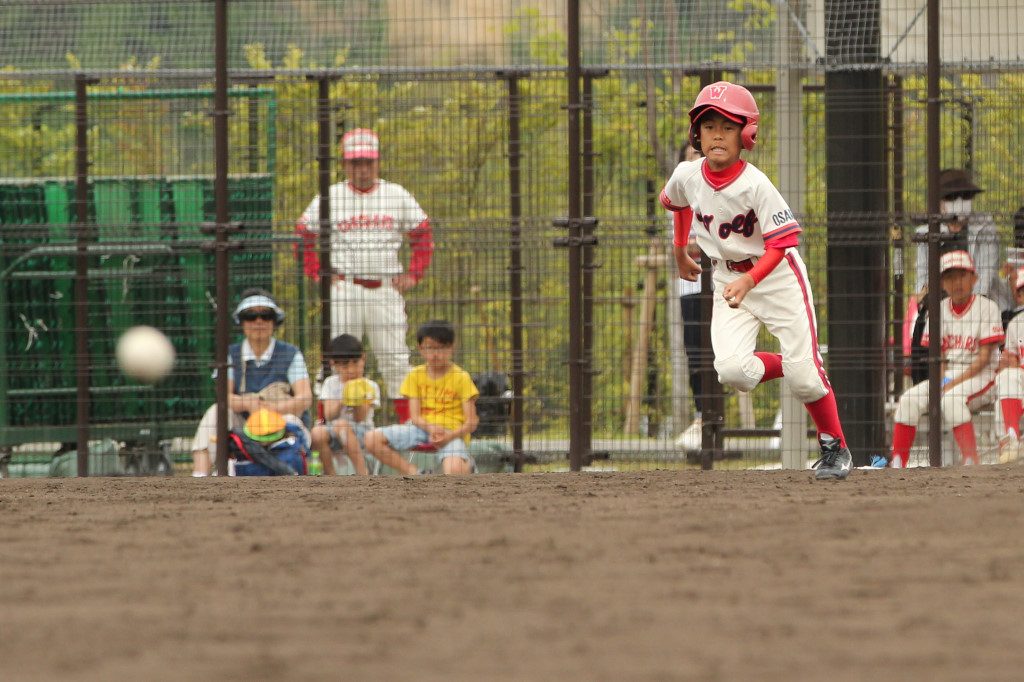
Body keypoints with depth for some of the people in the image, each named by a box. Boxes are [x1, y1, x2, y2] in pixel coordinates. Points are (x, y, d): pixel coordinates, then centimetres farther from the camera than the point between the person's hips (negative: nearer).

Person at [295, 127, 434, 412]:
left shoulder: (397, 195, 8)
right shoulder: (331, 197, 4)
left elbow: (422, 235, 14)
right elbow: (304, 236, 10)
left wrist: (413, 275, 3)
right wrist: (317, 273, -1)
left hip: (386, 289, 1)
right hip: (344, 289, -1)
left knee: (396, 359, 3)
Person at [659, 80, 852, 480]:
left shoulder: (755, 185, -24)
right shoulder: (687, 176, -9)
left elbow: (780, 243, -24)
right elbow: (676, 202, 16)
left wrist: (749, 282, -38)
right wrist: (680, 251, 23)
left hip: (778, 277, -4)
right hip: (729, 281, 4)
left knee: (803, 375, -7)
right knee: (731, 371, -18)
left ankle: (835, 448, 15)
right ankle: (786, 368, 13)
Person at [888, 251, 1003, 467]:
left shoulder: (986, 307, -6)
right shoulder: (939, 310, 9)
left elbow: (984, 358, -10)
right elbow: (938, 356, 7)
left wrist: (955, 383, -19)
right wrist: (940, 382, -13)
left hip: (979, 376, -5)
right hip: (946, 377, 5)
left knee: (952, 398, -35)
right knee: (909, 399, -19)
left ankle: (971, 463, -32)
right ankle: (897, 463, -18)